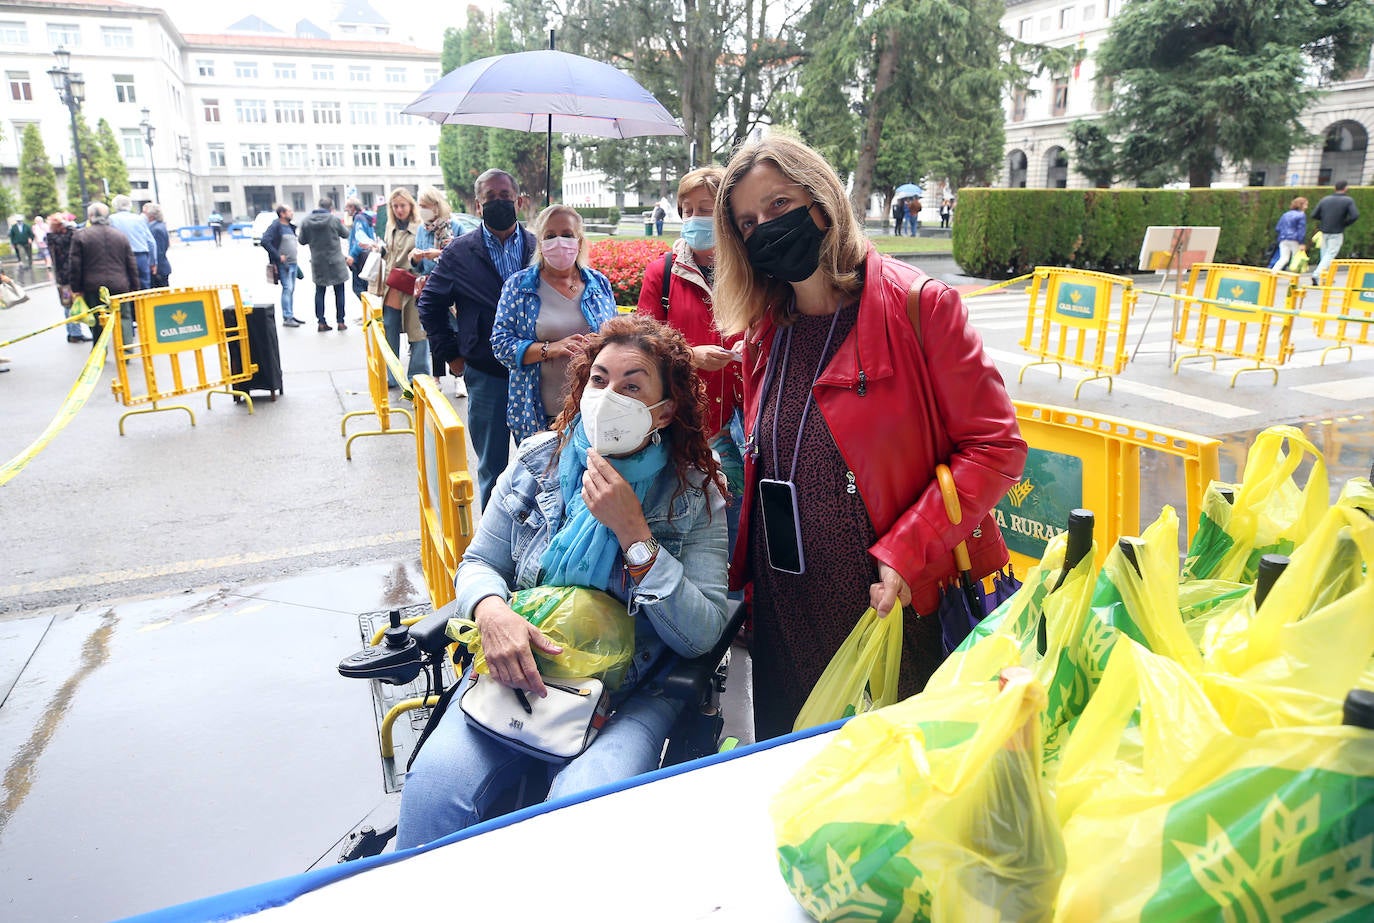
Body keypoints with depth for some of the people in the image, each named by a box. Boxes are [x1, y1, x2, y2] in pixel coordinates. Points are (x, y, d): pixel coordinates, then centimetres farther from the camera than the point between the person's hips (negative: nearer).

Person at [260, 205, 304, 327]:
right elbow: (265, 241, -20)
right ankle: (287, 318, -8)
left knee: (291, 290, 12)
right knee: (287, 288, -10)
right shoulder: (275, 226, -11)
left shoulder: (291, 227, 15)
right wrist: (278, 256, -19)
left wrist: (296, 251, 12)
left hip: (293, 263, 8)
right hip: (283, 263, -8)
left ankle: (291, 316, 19)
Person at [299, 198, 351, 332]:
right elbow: (345, 235, 3)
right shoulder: (334, 219, -11)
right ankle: (340, 322, 8)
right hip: (335, 261, -2)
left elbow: (302, 241, 4)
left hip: (317, 262, 3)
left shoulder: (306, 221, -3)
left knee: (320, 292, 10)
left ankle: (321, 322, 8)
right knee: (339, 292, 7)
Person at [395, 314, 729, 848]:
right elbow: (478, 563, 9)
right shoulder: (538, 462, 3)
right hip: (518, 670, 2)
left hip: (629, 698, -2)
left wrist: (634, 533, -21)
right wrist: (490, 609, -17)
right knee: (433, 786, -23)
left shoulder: (695, 496, -5)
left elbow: (701, 635, -11)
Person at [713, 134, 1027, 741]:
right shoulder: (763, 331, 8)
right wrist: (741, 573, 6)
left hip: (889, 604, -5)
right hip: (782, 612, 5)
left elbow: (995, 448, -12)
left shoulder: (918, 304, -10)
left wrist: (906, 551, -20)